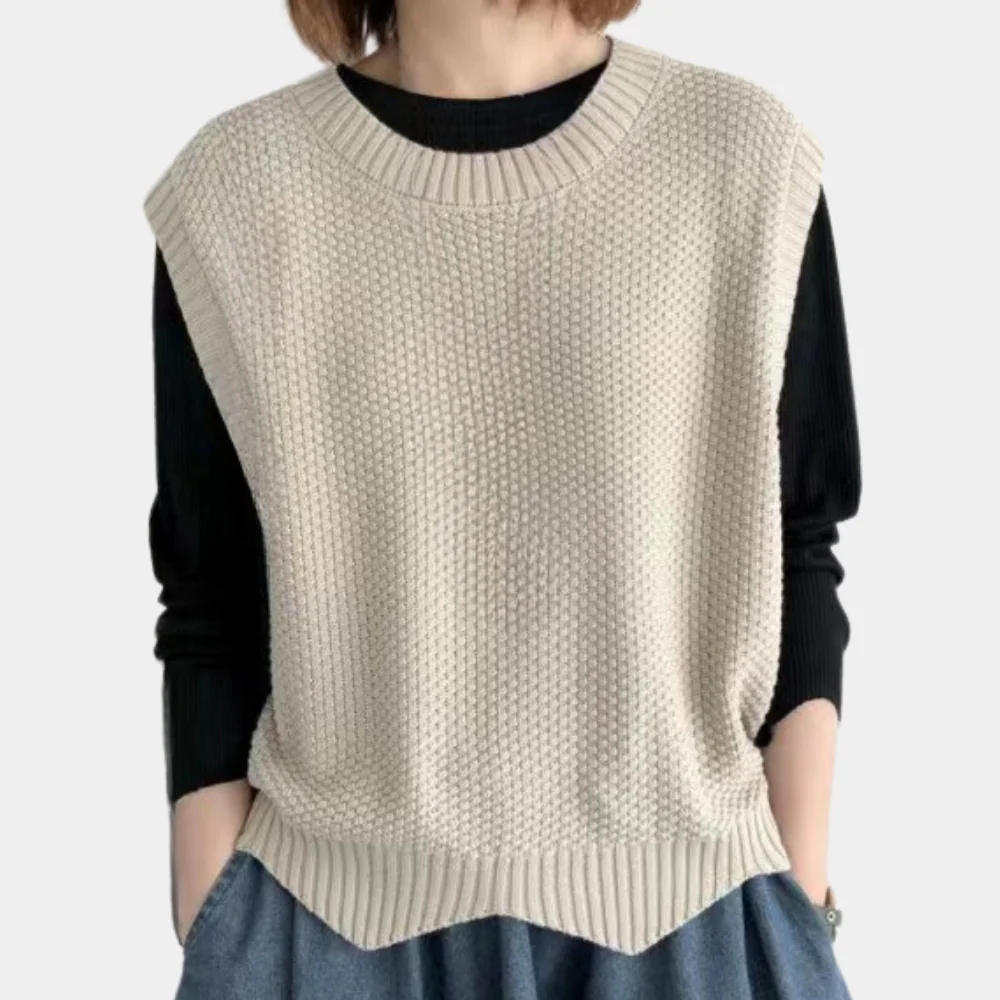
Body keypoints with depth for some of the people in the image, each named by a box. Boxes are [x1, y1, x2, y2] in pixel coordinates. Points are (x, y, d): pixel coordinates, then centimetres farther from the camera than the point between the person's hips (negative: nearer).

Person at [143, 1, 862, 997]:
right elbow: (210, 617, -1)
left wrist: (803, 912, 1)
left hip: (683, 908, 1)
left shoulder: (751, 156, -6)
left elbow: (794, 557, 0)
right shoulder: (228, 191, -5)